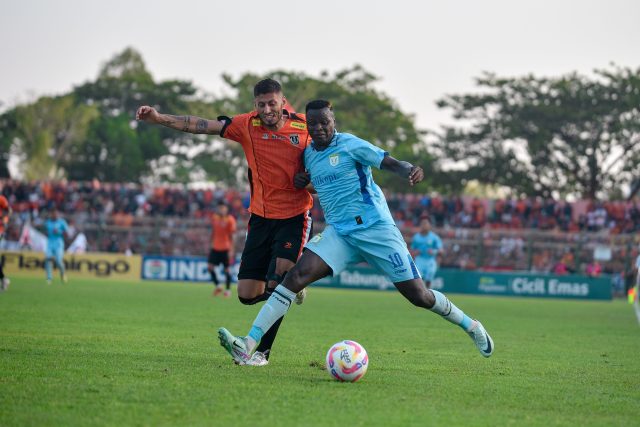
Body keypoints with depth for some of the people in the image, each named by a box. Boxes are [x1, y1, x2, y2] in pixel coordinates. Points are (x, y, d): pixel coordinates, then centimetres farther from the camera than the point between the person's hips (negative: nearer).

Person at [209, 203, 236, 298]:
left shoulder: (230, 220, -10)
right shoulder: (214, 218, 4)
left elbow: (231, 236, -10)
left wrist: (231, 250, -13)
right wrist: (211, 243, 13)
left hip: (225, 248, -4)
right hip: (215, 247, 5)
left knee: (226, 269, 0)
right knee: (210, 266, -3)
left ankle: (228, 289, 11)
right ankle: (218, 285, 12)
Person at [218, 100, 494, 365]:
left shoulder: (350, 145, -7)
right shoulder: (309, 154, 11)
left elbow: (391, 163, -11)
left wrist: (411, 171, -34)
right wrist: (301, 180, 8)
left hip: (375, 227, -5)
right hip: (338, 233, 5)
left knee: (418, 295, -3)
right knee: (297, 275, -17)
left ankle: (470, 326, 23)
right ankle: (248, 345, -23)